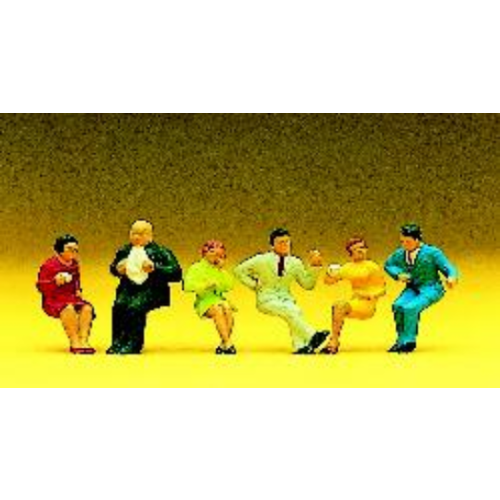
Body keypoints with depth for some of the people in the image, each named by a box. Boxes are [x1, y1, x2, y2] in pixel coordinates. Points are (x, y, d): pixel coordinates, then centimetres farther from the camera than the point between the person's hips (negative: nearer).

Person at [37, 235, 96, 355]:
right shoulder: (49, 266, -10)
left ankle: (83, 340, -25)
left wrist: (78, 290, 9)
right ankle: (74, 343, -31)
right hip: (54, 301, -6)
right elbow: (41, 286, -10)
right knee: (69, 309, -37)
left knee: (87, 308, -23)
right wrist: (55, 282, -26)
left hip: (71, 299, 6)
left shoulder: (74, 265, 11)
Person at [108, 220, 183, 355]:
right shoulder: (125, 251, 14)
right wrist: (118, 270, 6)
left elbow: (176, 273, -6)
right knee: (119, 306, -27)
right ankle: (118, 343, -20)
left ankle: (133, 344, -24)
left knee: (135, 307, -33)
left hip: (150, 290, -4)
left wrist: (155, 269, -17)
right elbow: (113, 267, 32)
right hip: (128, 289, 4)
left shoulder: (159, 252, 1)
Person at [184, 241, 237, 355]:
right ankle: (228, 343, -38)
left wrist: (222, 270, 0)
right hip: (205, 301, -4)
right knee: (217, 311, -36)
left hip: (219, 299, 4)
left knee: (228, 310, -31)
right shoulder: (196, 269, 2)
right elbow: (188, 286, -11)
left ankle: (223, 344, -28)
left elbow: (230, 286, 7)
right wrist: (205, 285, -19)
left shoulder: (220, 271, 17)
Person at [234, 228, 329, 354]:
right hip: (266, 299, -3)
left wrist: (314, 267, -3)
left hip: (286, 298, 3)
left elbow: (308, 284, 10)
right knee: (289, 311, -34)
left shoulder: (295, 263, 9)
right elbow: (239, 271, 7)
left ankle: (300, 346, -38)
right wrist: (254, 285, -1)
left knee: (297, 311, -33)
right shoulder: (262, 260, 1)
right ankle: (312, 337, -40)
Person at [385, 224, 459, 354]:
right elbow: (388, 265, 22)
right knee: (398, 306, -24)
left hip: (431, 289, -5)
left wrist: (452, 278, -34)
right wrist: (398, 274, 0)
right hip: (412, 289, 5)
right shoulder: (400, 255, 3)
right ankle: (401, 340, -8)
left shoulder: (432, 253, -10)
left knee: (411, 308, -30)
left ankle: (408, 342, -17)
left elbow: (448, 268, -10)